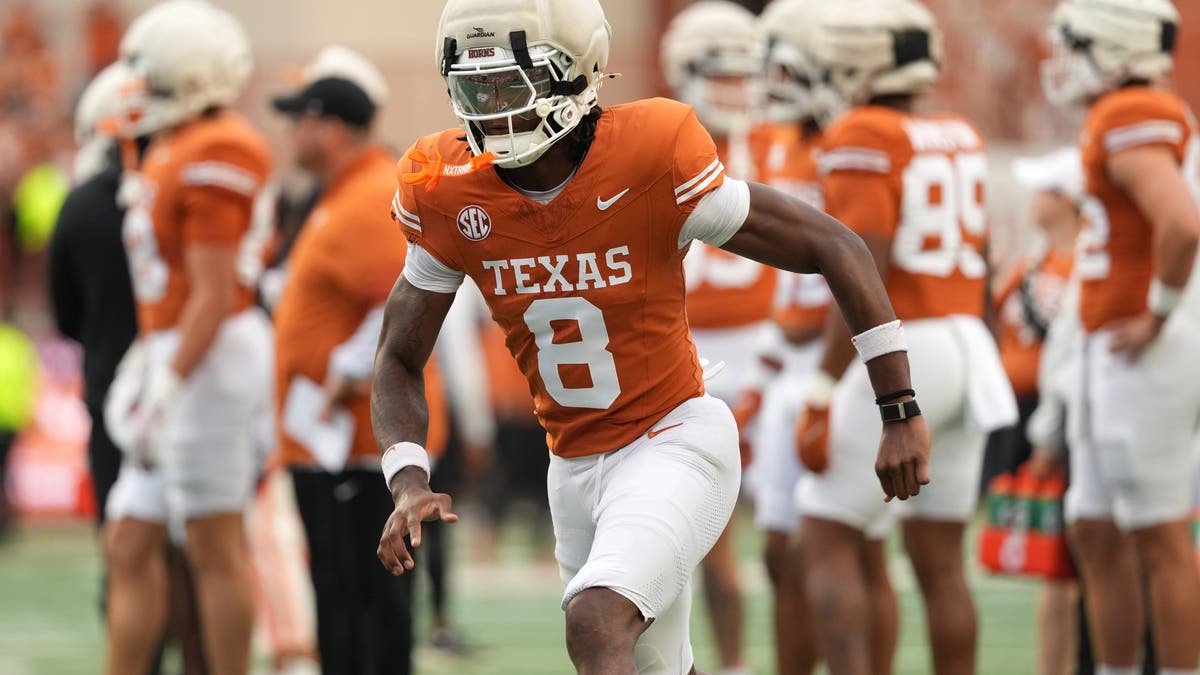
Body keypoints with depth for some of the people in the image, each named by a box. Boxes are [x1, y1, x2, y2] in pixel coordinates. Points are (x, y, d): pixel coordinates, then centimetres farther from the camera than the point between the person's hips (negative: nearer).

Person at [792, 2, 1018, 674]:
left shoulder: (862, 139, -10)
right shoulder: (961, 140, 14)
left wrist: (824, 397, -16)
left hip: (896, 357, -8)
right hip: (966, 348, 8)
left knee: (830, 543, -3)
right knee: (940, 558, 10)